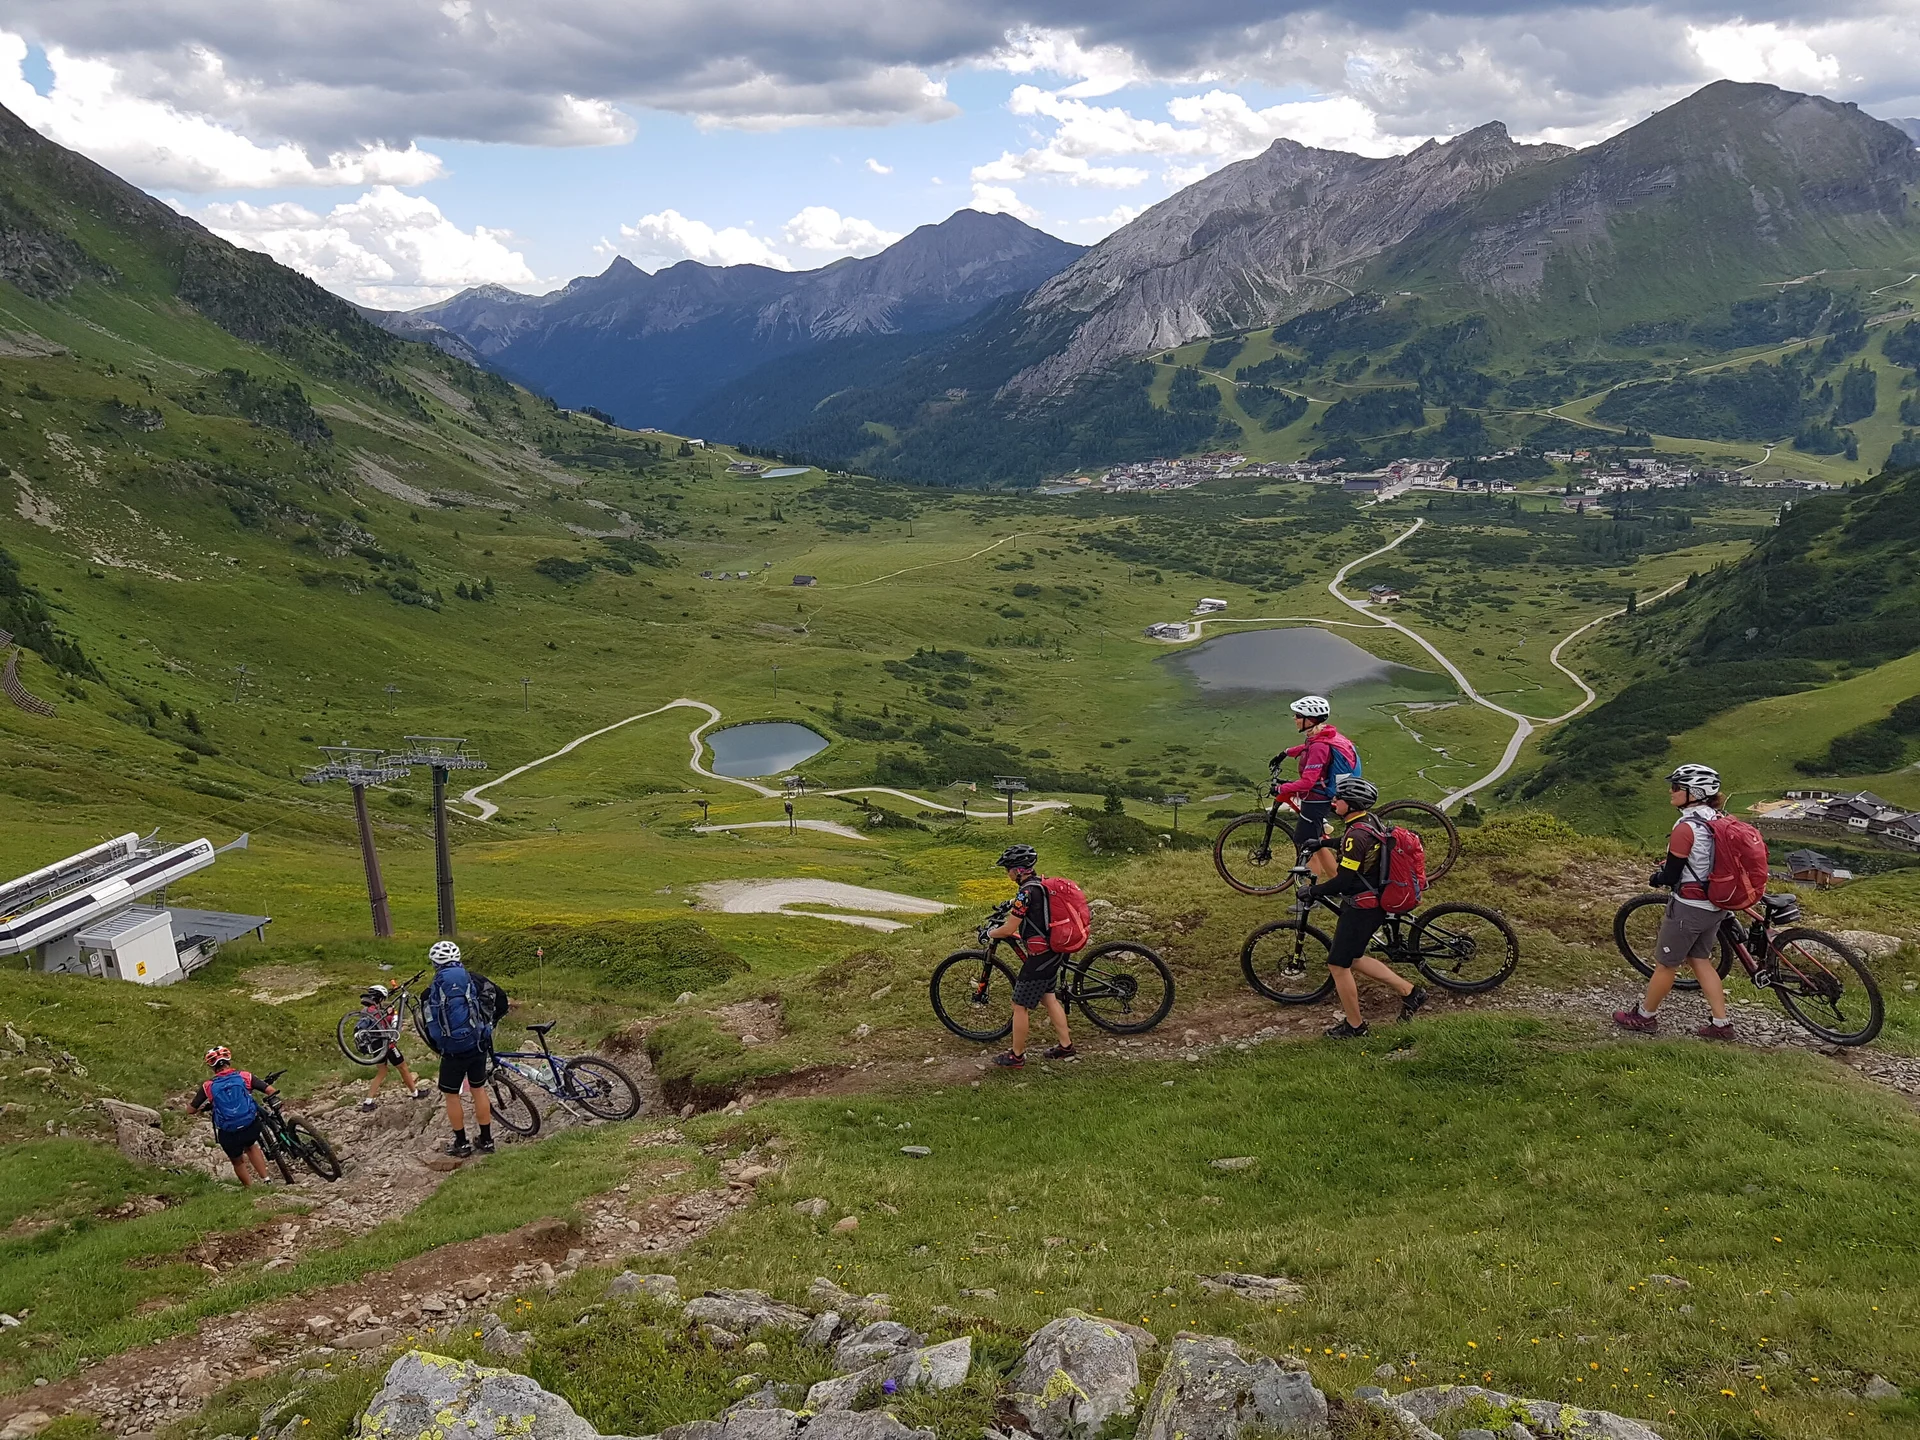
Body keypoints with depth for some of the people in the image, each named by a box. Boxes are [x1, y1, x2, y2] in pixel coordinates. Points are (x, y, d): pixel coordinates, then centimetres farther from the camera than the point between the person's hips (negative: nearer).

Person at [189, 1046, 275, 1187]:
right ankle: (265, 1180, 26)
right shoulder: (244, 1076, -2)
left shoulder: (208, 1086, -2)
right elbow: (270, 1091, -6)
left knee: (237, 1160, 26)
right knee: (250, 1146, 33)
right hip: (251, 1127, 1)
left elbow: (190, 1110, 5)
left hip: (229, 1135, -1)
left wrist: (190, 1102, 28)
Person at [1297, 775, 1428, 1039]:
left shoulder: (1357, 834, -26)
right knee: (1353, 959, 22)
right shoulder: (1371, 822, 3)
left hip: (1361, 908, -10)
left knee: (1338, 966, 4)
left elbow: (1343, 880, -25)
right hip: (1374, 903, 10)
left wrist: (1312, 891, -13)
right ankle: (1409, 991, 25)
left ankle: (1354, 1026, 18)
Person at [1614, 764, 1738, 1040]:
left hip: (1688, 907, -8)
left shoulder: (1686, 827, -23)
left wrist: (1655, 878, 4)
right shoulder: (1719, 821, 1)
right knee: (1700, 961, 20)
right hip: (1714, 906, 8)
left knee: (1666, 964, 9)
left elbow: (1671, 876, -18)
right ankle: (1721, 1024, 20)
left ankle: (1644, 1017, 25)